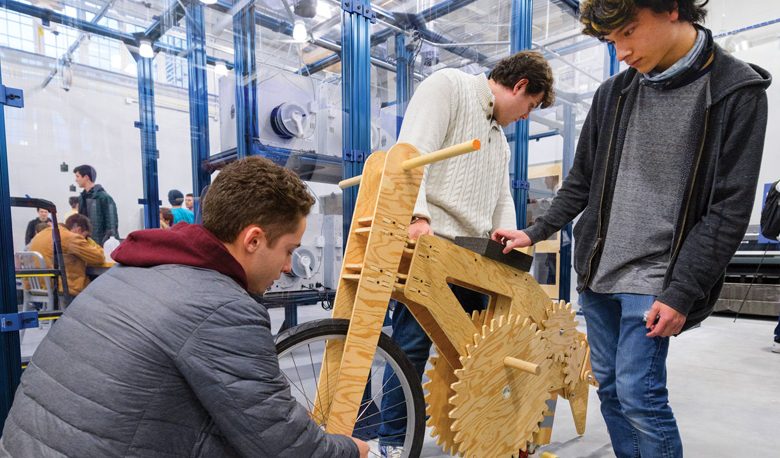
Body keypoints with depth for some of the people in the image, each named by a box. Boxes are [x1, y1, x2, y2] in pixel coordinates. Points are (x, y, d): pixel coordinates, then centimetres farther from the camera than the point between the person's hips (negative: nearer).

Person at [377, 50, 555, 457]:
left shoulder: (500, 138, 27)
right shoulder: (448, 84, 1)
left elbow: (502, 198, 24)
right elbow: (412, 153, -15)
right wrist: (419, 216, -27)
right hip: (426, 243, -9)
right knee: (413, 343, -3)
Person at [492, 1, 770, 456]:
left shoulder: (737, 91, -6)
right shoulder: (614, 92, 8)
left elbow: (730, 208, -10)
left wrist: (681, 292, -14)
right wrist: (536, 233, 9)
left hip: (655, 279, -5)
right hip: (597, 270, 5)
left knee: (638, 393, -6)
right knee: (610, 388, 12)